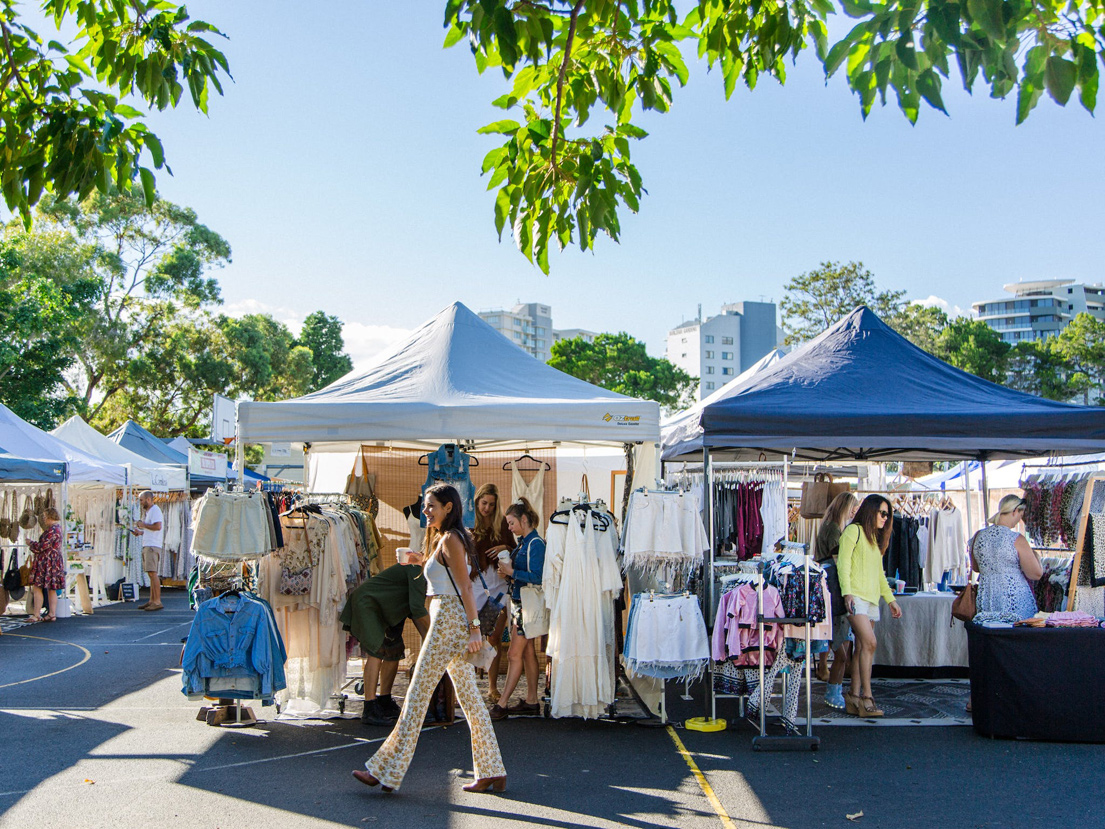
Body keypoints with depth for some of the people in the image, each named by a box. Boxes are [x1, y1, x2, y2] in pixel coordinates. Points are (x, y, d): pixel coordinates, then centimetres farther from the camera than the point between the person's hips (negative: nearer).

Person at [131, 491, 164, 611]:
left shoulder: (155, 510, -9)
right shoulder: (148, 511, 23)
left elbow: (157, 526, -22)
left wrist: (143, 525, -10)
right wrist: (140, 532, 15)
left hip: (152, 546, -10)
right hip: (147, 546, 10)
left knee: (153, 573, -14)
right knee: (151, 574, 10)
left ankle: (157, 602, -16)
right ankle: (152, 601, 13)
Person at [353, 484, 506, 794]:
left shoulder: (450, 539, -10)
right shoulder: (445, 539, 19)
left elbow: (465, 586, -16)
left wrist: (474, 627, -19)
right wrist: (423, 562, 16)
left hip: (448, 620, -10)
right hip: (454, 624, 10)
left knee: (418, 694, -6)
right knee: (469, 697, 8)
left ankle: (387, 771, -1)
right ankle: (492, 772, 10)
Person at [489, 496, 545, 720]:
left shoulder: (535, 544, -15)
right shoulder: (522, 542, 13)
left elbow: (536, 577, -22)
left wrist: (511, 571, -18)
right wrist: (507, 572, 4)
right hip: (518, 602, 10)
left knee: (515, 654, -7)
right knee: (528, 652, 12)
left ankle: (502, 704, -4)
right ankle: (531, 701, 18)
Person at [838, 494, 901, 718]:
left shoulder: (875, 538, 25)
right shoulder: (853, 531, -1)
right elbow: (843, 563, -10)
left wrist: (890, 599, 24)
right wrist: (847, 592, -20)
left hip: (871, 598, 8)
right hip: (855, 596, -8)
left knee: (861, 647, 3)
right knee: (869, 642, -18)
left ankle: (855, 697, 4)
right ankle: (866, 696, -16)